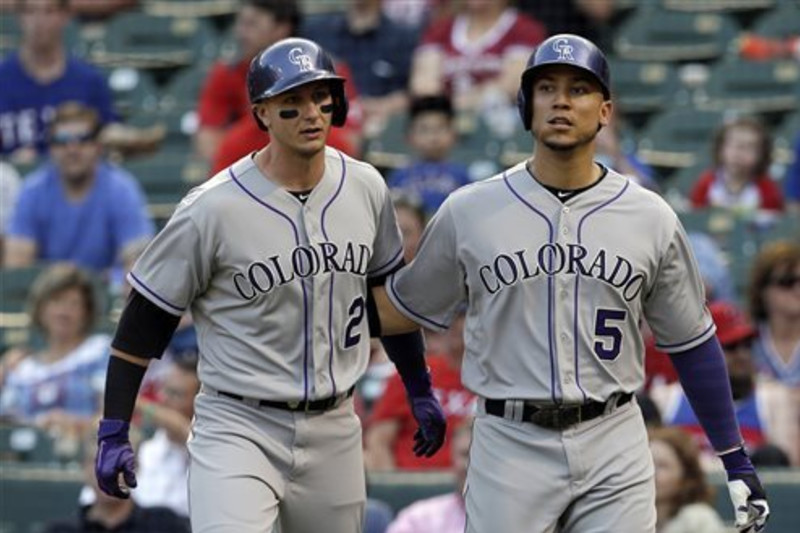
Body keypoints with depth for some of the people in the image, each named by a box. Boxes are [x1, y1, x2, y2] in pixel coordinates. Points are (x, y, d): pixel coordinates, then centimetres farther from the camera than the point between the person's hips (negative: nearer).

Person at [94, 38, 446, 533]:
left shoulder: (365, 189, 3)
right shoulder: (213, 209, -14)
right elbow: (146, 318, -6)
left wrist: (420, 390, 23)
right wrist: (114, 433, -8)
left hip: (333, 431, 5)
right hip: (238, 430, -5)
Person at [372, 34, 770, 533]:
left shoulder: (651, 219, 4)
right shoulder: (468, 213, 1)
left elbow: (692, 342, 10)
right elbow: (405, 306, 13)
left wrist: (737, 461, 10)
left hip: (615, 450, 1)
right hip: (511, 448, -1)